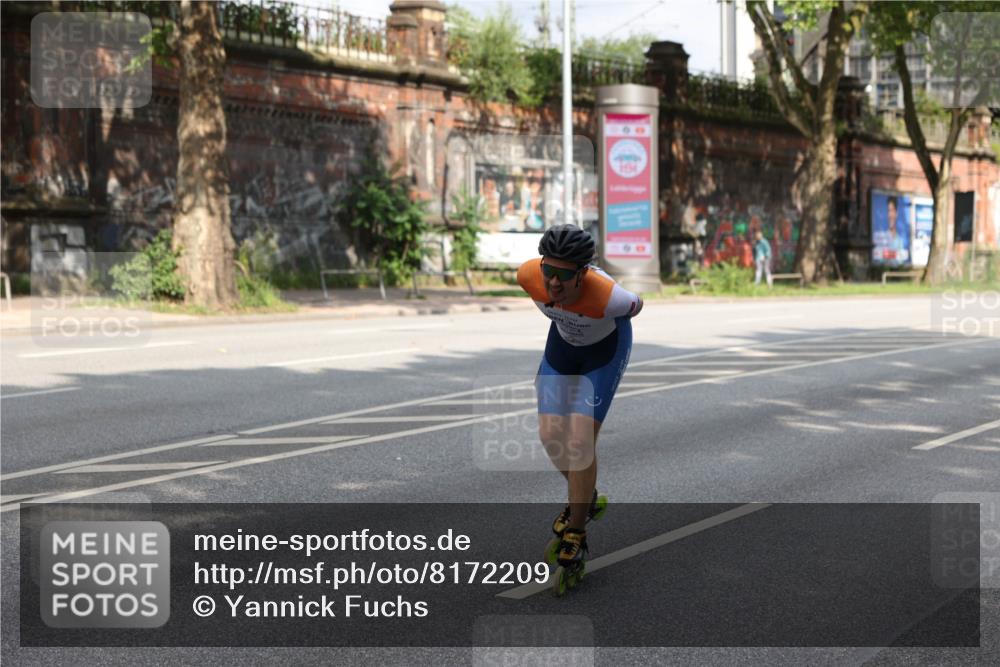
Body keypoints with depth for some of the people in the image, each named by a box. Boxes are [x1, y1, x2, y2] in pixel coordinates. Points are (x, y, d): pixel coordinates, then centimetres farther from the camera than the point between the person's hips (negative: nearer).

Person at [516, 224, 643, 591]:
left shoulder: (605, 296, -41)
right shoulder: (529, 275, -30)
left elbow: (636, 305, -15)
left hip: (606, 348, -4)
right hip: (563, 341, 4)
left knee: (579, 441, -12)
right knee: (550, 434, 0)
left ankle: (575, 537, 3)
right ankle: (585, 499, 29)